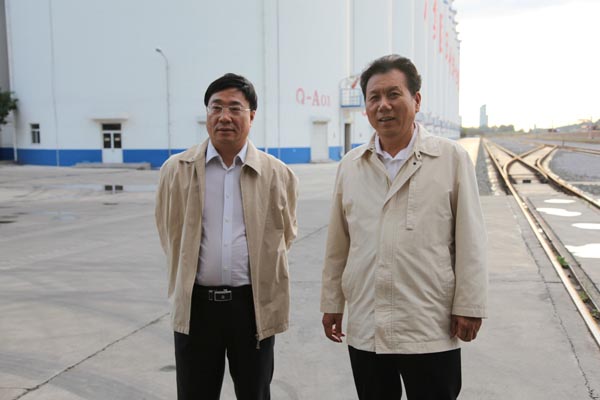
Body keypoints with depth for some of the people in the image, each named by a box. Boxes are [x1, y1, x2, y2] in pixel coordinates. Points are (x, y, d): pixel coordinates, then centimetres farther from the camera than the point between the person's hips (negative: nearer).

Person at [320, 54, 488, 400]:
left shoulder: (452, 158, -2)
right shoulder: (350, 165, 7)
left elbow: (470, 240, -3)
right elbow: (338, 244, 11)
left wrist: (469, 306, -5)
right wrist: (332, 303, 12)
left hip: (431, 331, -3)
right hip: (364, 330, 3)